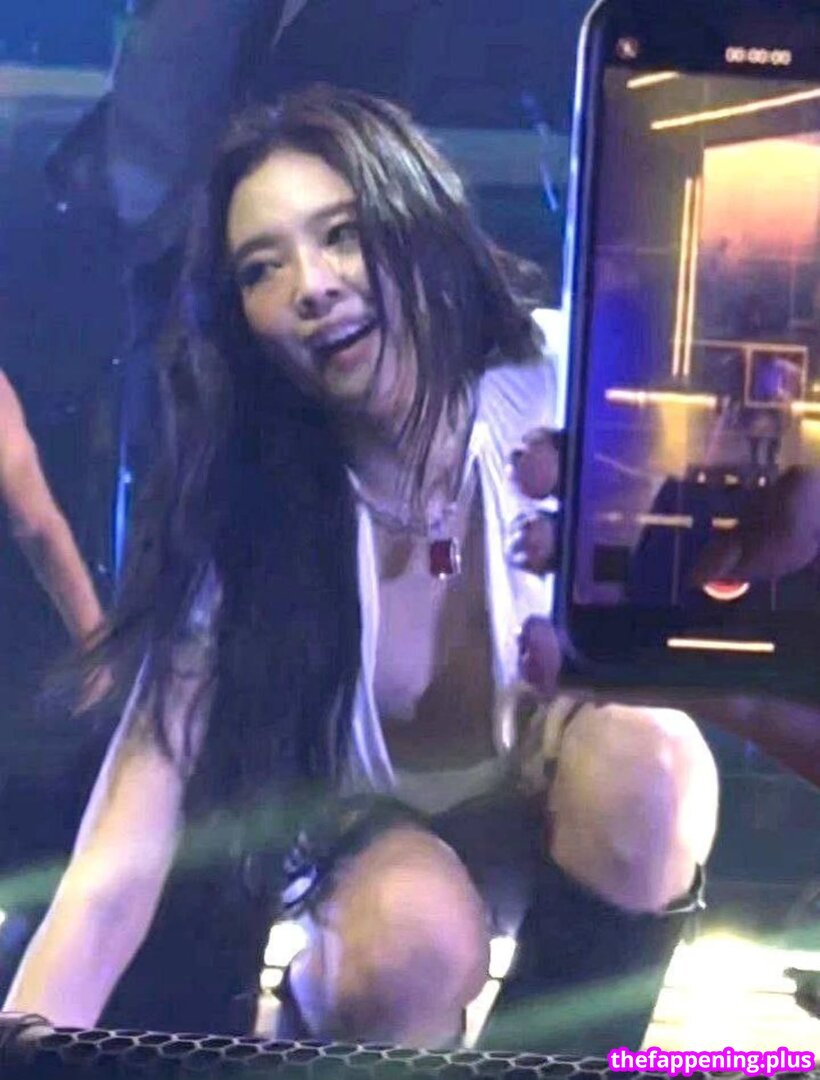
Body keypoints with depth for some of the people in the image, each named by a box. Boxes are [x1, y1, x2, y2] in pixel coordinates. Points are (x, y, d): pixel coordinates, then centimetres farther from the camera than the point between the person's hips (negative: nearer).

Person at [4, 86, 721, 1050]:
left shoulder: (558, 413, -25)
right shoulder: (242, 522, -25)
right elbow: (120, 866, -29)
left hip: (564, 826, 2)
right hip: (367, 841, -1)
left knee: (641, 756, -31)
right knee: (411, 930, -34)